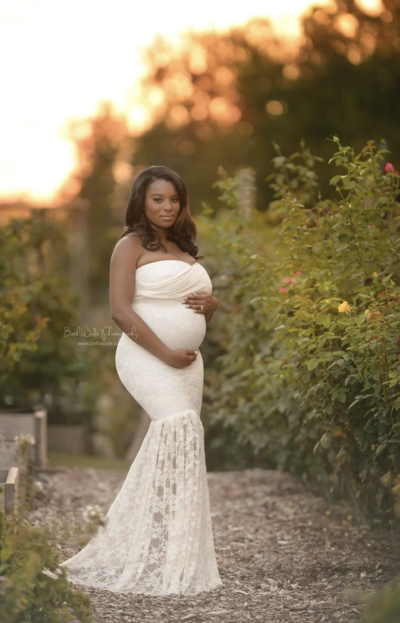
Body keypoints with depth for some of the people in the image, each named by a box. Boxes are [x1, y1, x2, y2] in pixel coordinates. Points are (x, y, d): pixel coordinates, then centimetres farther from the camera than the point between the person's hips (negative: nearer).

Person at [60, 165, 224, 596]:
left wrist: (211, 305, 4)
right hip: (147, 358, -8)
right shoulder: (131, 246, -2)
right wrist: (165, 353, -18)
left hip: (189, 361, 8)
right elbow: (121, 310, -12)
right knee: (180, 425, -26)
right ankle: (165, 559, -25)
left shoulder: (185, 250, 21)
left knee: (181, 441, 3)